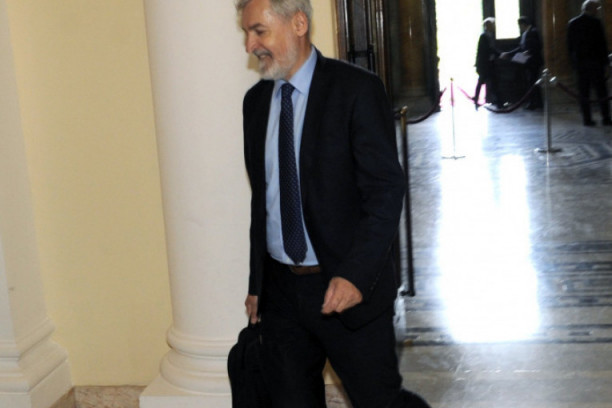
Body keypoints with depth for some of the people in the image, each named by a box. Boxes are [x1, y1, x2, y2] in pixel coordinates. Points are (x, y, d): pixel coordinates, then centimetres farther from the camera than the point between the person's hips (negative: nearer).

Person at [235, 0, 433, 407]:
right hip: (279, 291, 6)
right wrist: (256, 283, 13)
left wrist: (355, 274, -22)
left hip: (347, 289, -5)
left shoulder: (357, 90, -10)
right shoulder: (256, 101, 9)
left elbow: (386, 190, -14)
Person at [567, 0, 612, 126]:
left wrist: (573, 62, 14)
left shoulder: (572, 23, 5)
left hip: (579, 62, 4)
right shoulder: (596, 23, -8)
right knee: (601, 91, 2)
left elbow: (570, 45, 8)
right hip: (595, 61, -4)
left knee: (583, 92, 5)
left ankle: (587, 119, 3)